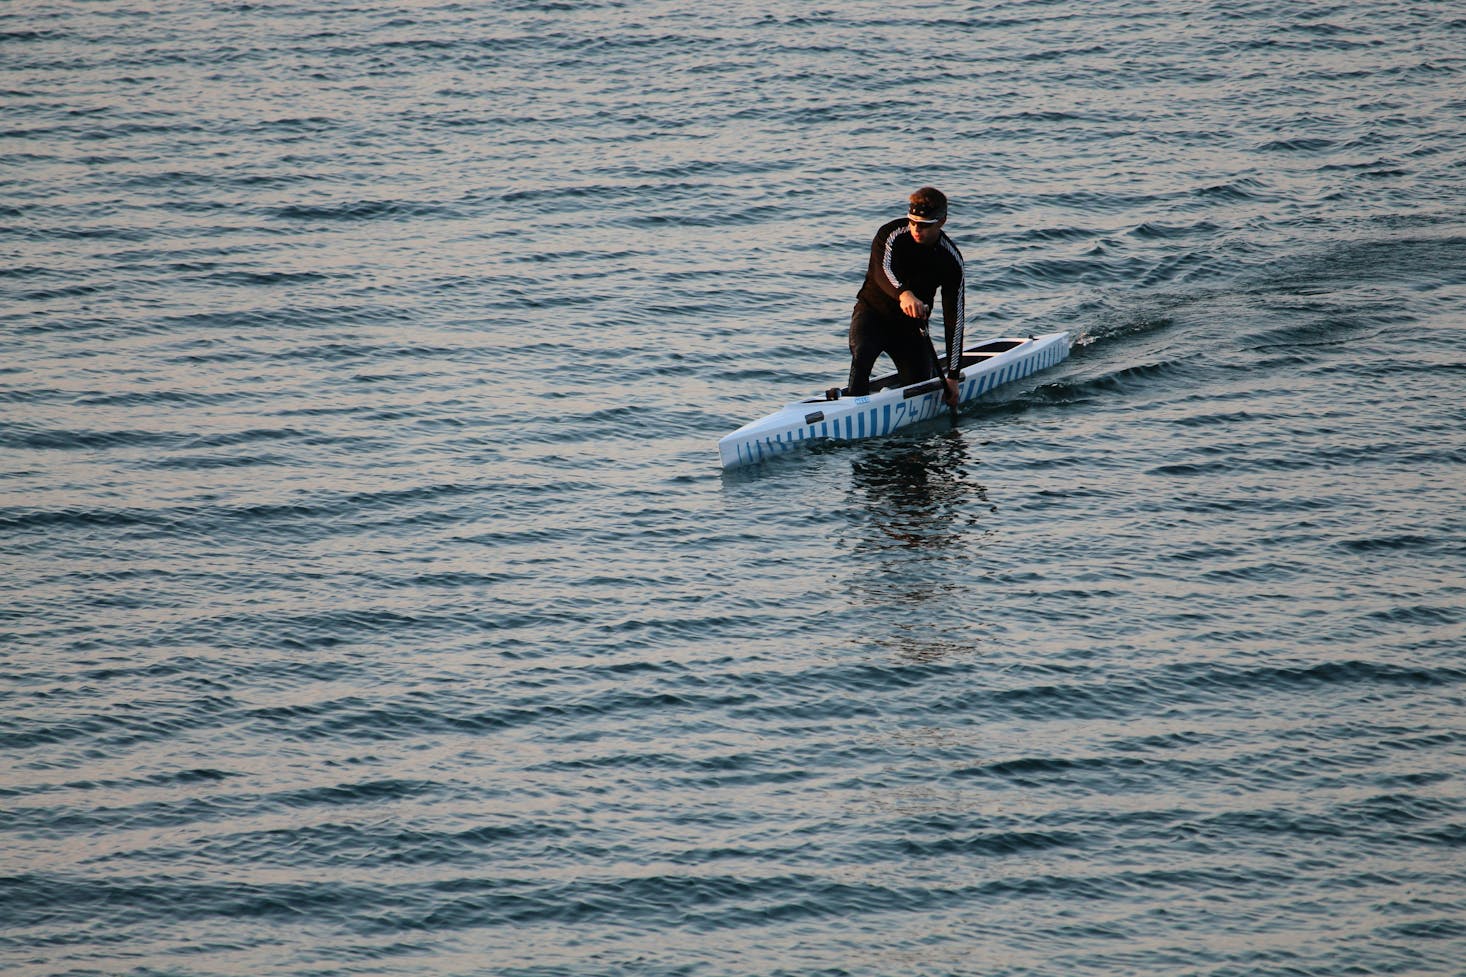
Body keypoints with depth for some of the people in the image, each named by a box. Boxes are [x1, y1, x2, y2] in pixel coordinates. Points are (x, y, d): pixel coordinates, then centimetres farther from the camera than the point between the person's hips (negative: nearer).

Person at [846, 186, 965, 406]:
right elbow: (883, 271, -37)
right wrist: (904, 294, -62)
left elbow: (954, 318, -10)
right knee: (861, 356, -32)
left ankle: (936, 368, 31)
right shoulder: (892, 235, -17)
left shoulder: (951, 260, -11)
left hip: (911, 324, 2)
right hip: (872, 312, -2)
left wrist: (953, 376, -14)